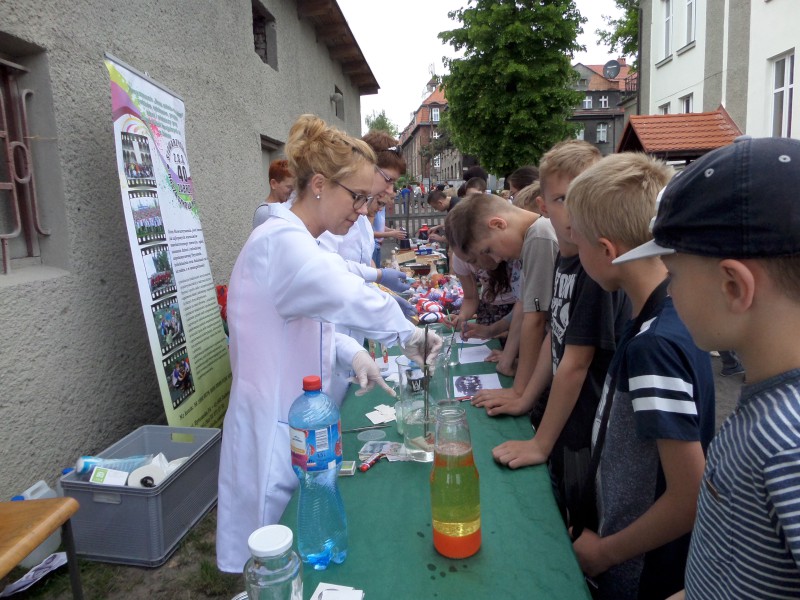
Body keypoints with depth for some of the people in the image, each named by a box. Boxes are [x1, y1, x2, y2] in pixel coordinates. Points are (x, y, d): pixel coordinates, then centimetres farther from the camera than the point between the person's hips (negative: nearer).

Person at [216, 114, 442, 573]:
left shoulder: (298, 242, 10)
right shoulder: (281, 242, -22)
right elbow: (352, 298, -37)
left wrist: (350, 353, 1)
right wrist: (407, 334, -23)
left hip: (302, 425, 9)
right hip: (276, 435, -9)